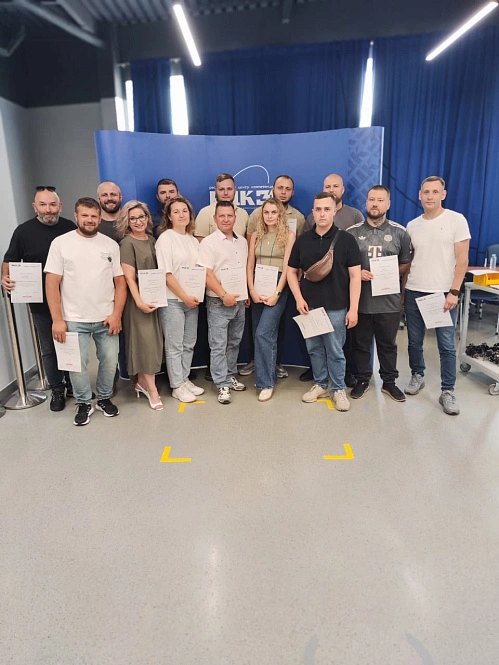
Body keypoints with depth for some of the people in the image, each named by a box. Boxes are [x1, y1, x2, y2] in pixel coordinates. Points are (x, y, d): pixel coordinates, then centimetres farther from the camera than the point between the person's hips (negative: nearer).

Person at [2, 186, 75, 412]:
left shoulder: (70, 228, 1)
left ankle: (72, 385, 30)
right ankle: (57, 390, 25)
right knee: (49, 349, 9)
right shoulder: (24, 230, -1)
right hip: (41, 303, 0)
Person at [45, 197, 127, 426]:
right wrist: (57, 319, -9)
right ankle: (83, 403, 25)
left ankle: (104, 398, 31)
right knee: (77, 364, 4)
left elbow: (120, 282, 4)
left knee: (109, 361, 8)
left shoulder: (111, 245, 4)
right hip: (74, 320, -2)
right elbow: (52, 283, -4)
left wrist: (117, 314, -5)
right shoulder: (61, 243, -2)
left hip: (106, 319, 2)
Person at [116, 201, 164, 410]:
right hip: (139, 299, -6)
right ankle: (151, 388, 5)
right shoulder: (127, 243, -7)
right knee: (145, 340, -3)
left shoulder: (152, 240, 11)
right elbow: (129, 277, -13)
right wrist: (139, 302, -20)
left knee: (153, 340, 9)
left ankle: (142, 382, 23)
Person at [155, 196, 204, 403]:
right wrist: (184, 296, -13)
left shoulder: (193, 240, 11)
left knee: (189, 343, 12)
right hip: (173, 300, -6)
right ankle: (177, 387, 12)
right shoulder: (165, 238, -7)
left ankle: (185, 379, 26)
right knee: (174, 345, 2)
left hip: (192, 299, 6)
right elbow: (166, 274, -13)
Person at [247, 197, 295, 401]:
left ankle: (266, 382, -6)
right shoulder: (256, 236, 12)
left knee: (263, 333, -15)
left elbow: (287, 267, -6)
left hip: (277, 286, -5)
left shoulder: (288, 235, 0)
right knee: (259, 334, 8)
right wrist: (252, 289, -6)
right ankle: (268, 373, 25)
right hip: (257, 288, 5)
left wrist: (277, 293, -14)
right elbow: (250, 265, 7)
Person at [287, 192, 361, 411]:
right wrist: (298, 299, -3)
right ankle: (319, 384, 29)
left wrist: (353, 309, -11)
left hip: (336, 308, -3)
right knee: (314, 349, 12)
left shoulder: (346, 240, -4)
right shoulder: (303, 240, 5)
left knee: (335, 351, 5)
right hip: (309, 306, 3)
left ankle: (338, 389, 21)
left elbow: (355, 276, -5)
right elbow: (292, 271, 11)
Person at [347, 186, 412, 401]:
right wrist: (356, 272, -12)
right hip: (360, 300, 0)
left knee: (388, 344, 13)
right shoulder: (352, 232, 3)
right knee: (361, 344, 11)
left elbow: (406, 264, 9)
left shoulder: (399, 232, 4)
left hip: (389, 300, 0)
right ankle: (362, 381, 27)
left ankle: (389, 382, 28)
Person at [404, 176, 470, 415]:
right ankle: (417, 376, 31)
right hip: (413, 292, 4)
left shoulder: (457, 220, -2)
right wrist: (403, 289, 10)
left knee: (446, 345, 0)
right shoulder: (412, 225, 9)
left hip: (443, 293, -3)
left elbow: (462, 260, -6)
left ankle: (448, 391, 11)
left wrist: (453, 292, -13)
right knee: (414, 341, 12)